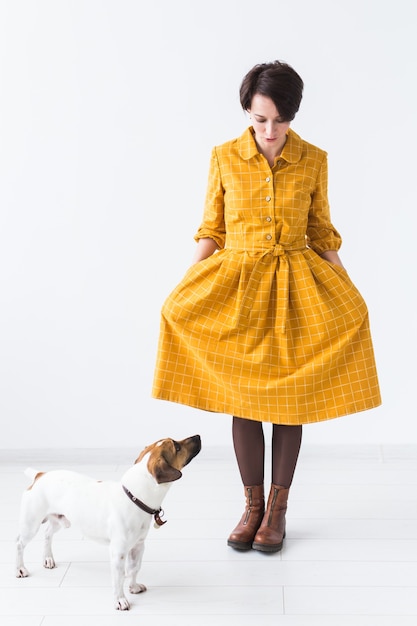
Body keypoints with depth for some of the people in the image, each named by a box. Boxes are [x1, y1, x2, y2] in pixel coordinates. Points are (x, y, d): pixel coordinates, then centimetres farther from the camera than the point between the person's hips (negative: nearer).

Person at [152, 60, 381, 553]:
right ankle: (252, 505, 18)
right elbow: (210, 232, 4)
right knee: (244, 399, 3)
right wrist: (183, 290, -6)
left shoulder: (312, 161, -1)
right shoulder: (224, 158, -1)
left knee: (290, 398, 3)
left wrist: (350, 294, 1)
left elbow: (321, 234, 7)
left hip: (297, 287, 0)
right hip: (237, 287, 0)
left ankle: (277, 507, 17)